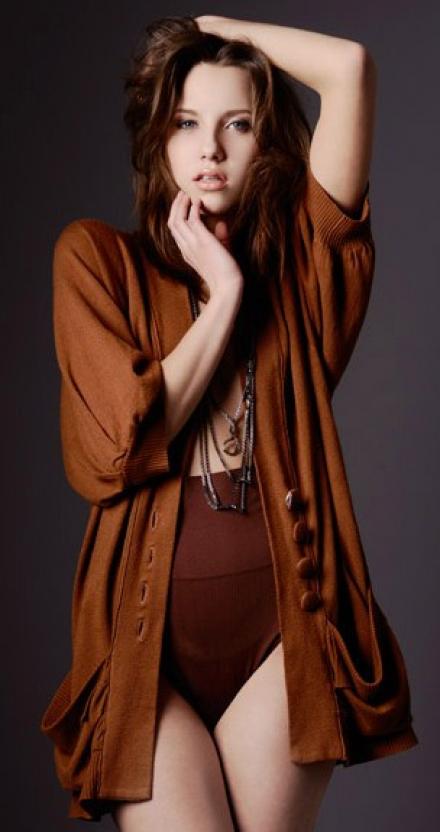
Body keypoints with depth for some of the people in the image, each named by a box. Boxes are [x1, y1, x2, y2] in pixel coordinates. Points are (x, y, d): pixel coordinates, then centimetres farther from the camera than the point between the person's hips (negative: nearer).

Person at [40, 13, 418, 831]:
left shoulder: (296, 262, 8)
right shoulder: (97, 258, 4)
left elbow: (349, 66, -2)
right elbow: (116, 448, -9)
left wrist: (219, 27, 9)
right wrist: (222, 292, -6)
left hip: (281, 622, 1)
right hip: (148, 632, -1)